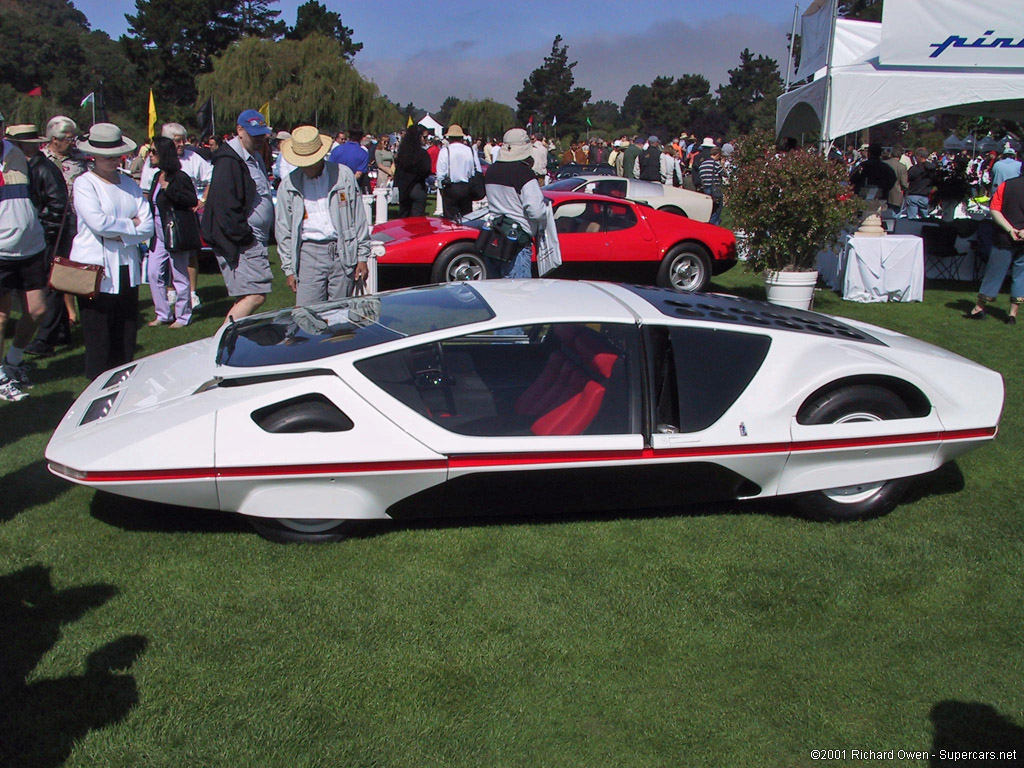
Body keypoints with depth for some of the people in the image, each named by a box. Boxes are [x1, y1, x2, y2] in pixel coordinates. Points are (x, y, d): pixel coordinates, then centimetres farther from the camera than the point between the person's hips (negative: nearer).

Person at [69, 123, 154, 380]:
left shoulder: (129, 183, 12)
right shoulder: (84, 183, -2)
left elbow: (148, 226, 2)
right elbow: (98, 222, -17)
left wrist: (117, 233, -10)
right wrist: (130, 225, -5)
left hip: (127, 269, 5)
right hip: (95, 270, -5)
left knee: (126, 338, 7)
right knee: (99, 340, -1)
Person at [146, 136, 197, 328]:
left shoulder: (179, 177, -12)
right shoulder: (158, 177, 12)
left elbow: (192, 201, -22)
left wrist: (169, 188, -24)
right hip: (158, 234, 8)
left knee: (179, 276, 1)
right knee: (154, 274, 5)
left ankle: (182, 316, 12)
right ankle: (163, 315, 15)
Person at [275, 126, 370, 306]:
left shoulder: (344, 175, 4)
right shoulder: (288, 185, 6)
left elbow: (359, 218, 8)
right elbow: (284, 231, 10)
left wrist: (362, 257, 6)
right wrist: (289, 269, 6)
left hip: (343, 254, 0)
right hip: (308, 254, 0)